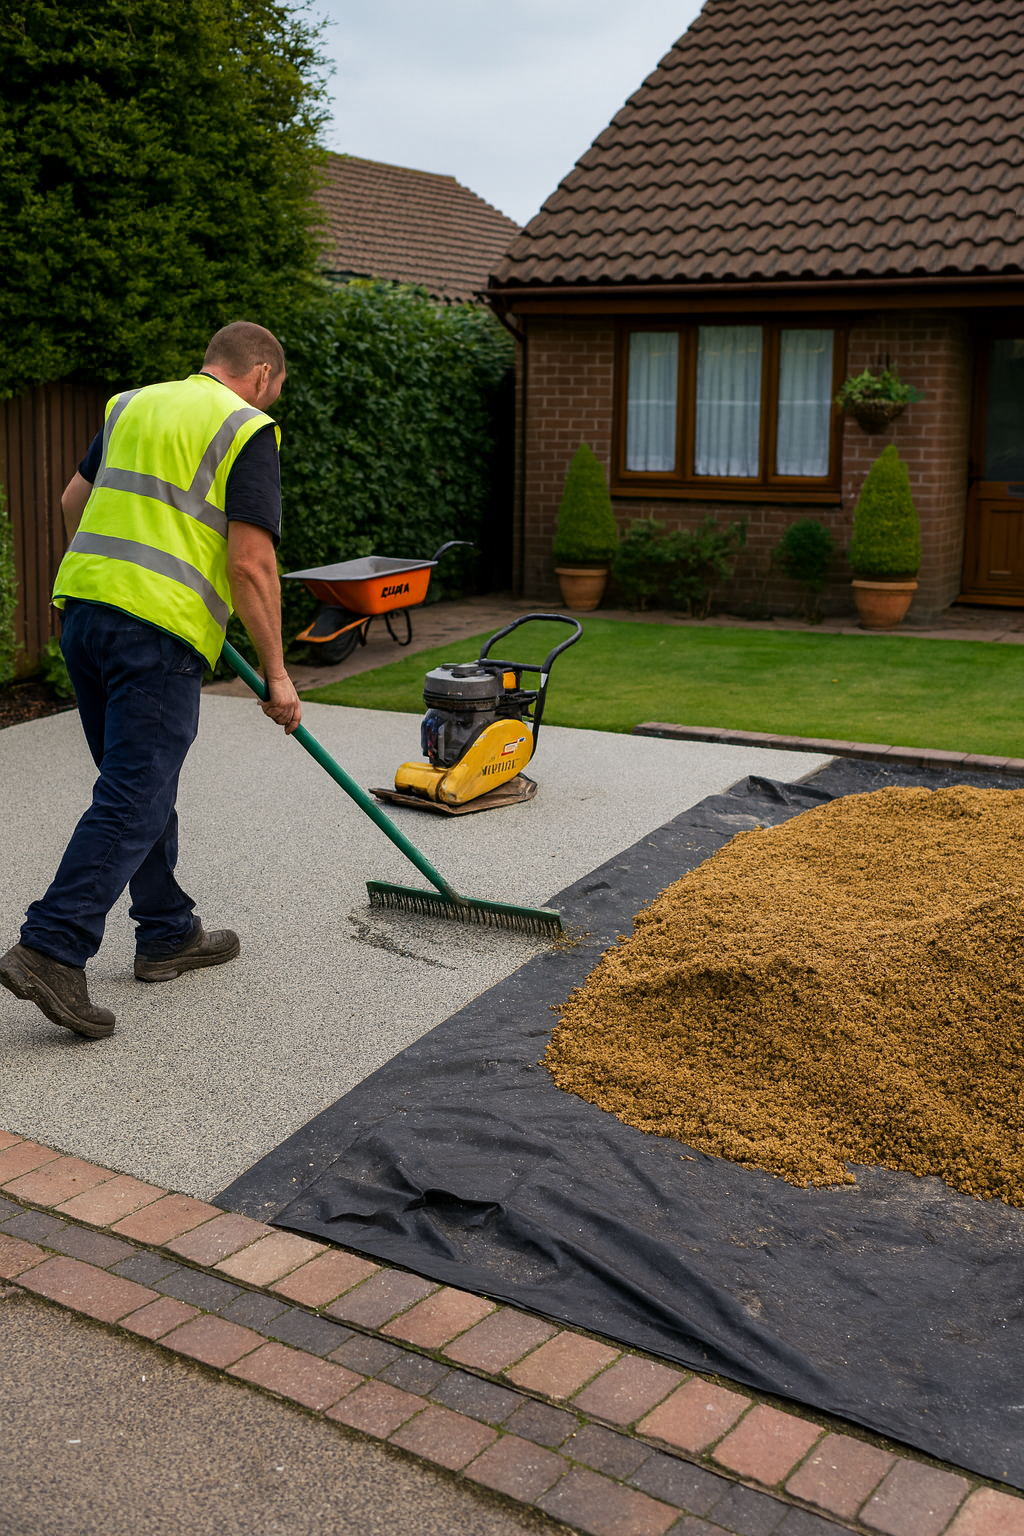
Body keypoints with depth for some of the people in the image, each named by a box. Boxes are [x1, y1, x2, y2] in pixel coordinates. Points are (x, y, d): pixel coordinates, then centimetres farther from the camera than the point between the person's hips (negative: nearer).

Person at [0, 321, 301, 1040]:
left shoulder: (133, 405, 18)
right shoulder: (248, 432, -3)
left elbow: (74, 501, 29)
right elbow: (250, 563, -12)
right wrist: (276, 673, -6)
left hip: (82, 608, 8)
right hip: (160, 629, -8)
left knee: (142, 783, 18)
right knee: (133, 800, -6)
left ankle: (169, 934, 27)